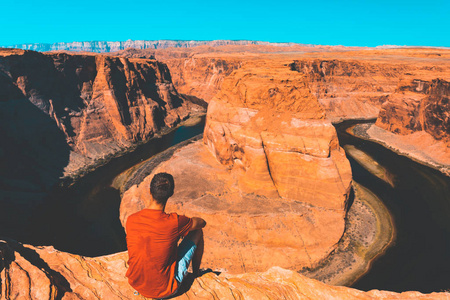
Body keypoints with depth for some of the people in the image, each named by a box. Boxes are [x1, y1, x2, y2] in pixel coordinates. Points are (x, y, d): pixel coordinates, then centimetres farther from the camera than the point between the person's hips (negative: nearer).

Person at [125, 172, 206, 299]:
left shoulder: (131, 220, -14)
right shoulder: (175, 222, -26)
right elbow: (202, 222, -4)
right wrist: (186, 224, 16)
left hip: (136, 284, 4)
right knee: (197, 232, 7)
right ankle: (196, 273, 32)